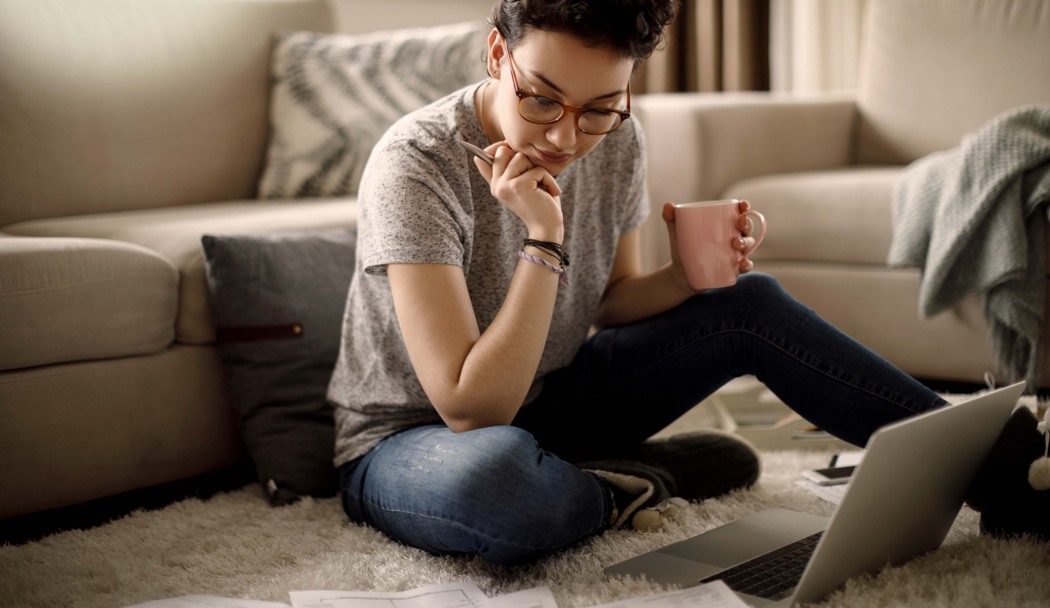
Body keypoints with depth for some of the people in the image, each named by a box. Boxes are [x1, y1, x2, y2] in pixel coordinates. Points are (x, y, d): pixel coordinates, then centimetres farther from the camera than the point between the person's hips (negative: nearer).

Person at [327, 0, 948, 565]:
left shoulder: (618, 143, -8)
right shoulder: (416, 164, -28)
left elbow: (610, 301, 8)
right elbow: (472, 412, -32)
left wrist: (687, 276, -14)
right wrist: (544, 237, -35)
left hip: (543, 401, 6)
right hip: (411, 440, -6)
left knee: (749, 302, -6)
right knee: (497, 472, -43)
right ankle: (626, 485, -9)